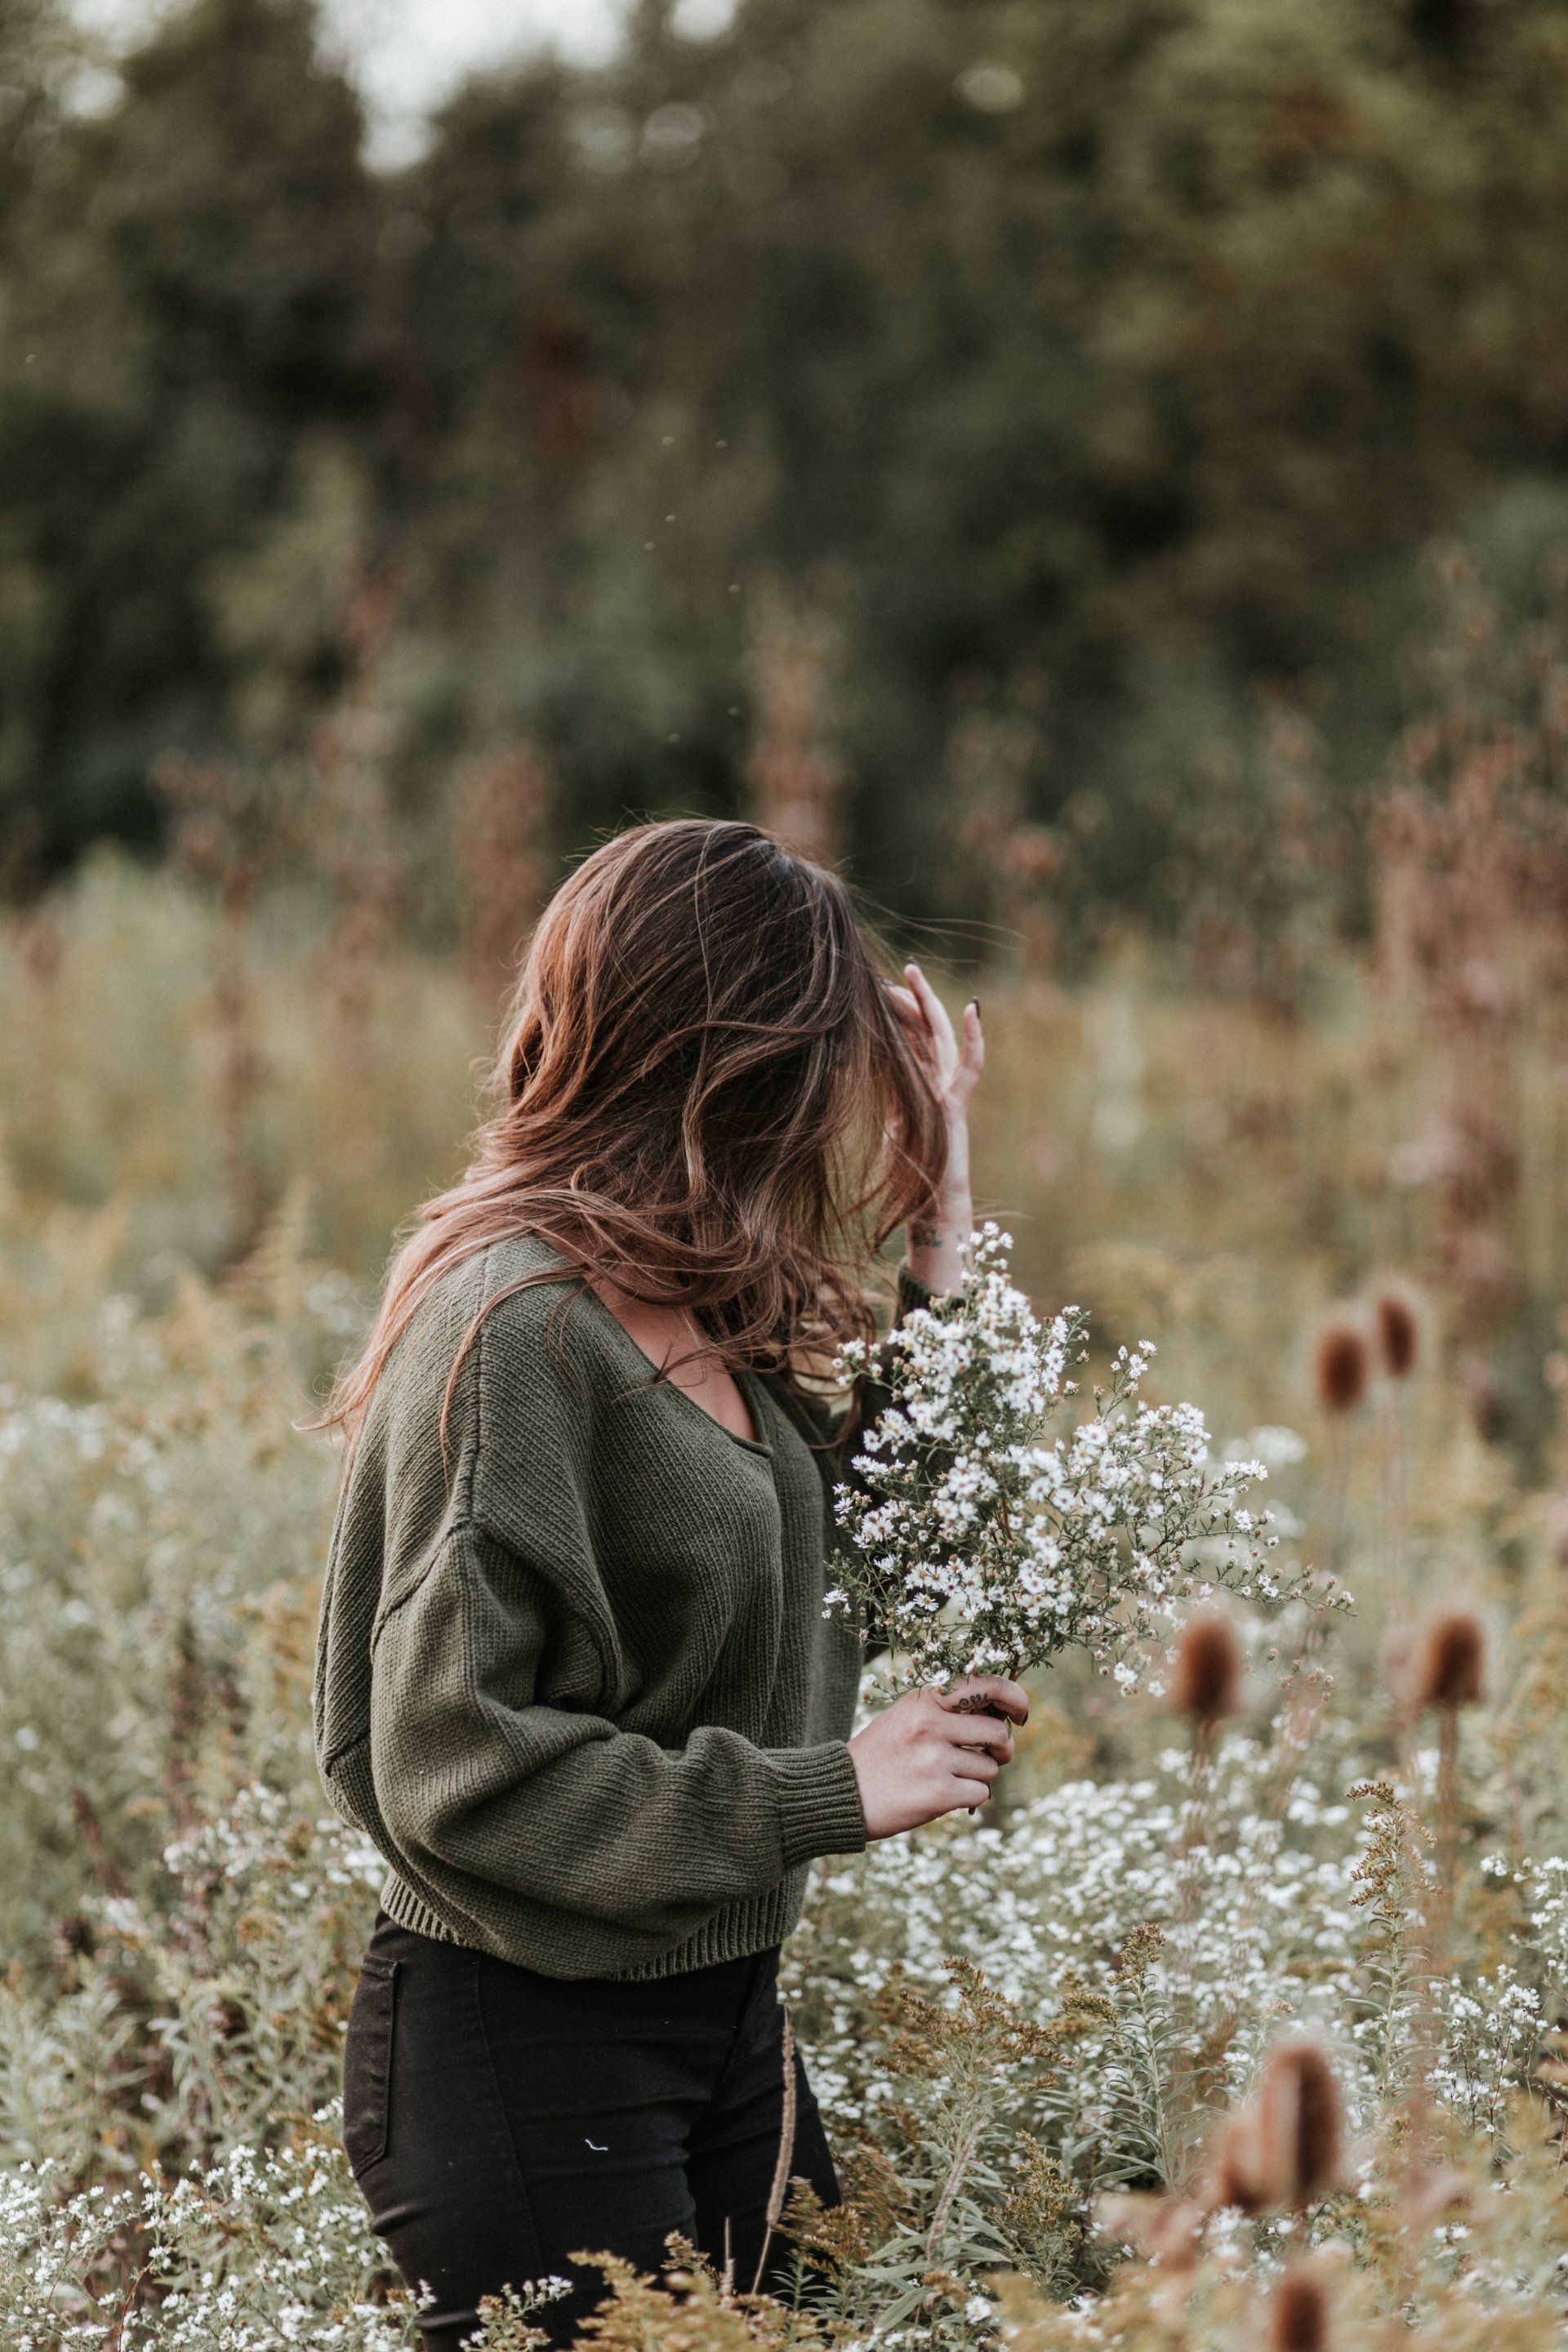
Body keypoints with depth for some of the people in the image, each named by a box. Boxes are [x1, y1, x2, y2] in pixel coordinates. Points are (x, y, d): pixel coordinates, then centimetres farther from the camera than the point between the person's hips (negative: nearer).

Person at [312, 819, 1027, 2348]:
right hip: (524, 2043, -8)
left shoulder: (704, 1312, 7)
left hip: (721, 2019, 9)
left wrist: (939, 1232, 12)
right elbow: (452, 1772, -21)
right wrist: (827, 1793, -19)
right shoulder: (518, 1325, -19)